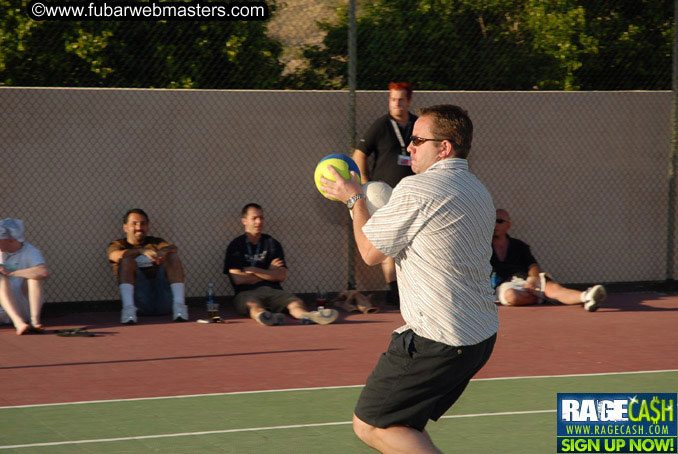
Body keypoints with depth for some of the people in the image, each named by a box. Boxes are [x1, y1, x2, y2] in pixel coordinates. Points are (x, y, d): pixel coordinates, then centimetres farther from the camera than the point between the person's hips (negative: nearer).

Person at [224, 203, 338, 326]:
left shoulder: (272, 243, 18)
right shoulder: (235, 246, 10)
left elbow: (281, 276, 7)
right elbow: (238, 279, -2)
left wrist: (252, 270, 0)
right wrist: (269, 273, 6)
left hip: (272, 290, 3)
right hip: (246, 293, -3)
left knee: (295, 302, -31)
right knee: (252, 304, -41)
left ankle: (307, 315, -66)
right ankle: (264, 316, -77)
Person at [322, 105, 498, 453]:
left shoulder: (415, 189, -15)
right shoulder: (478, 191, 13)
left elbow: (370, 252, -5)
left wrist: (354, 199, 10)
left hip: (436, 343, -9)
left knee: (370, 426, -2)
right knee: (406, 425, 20)